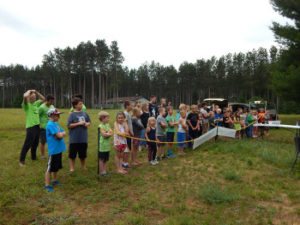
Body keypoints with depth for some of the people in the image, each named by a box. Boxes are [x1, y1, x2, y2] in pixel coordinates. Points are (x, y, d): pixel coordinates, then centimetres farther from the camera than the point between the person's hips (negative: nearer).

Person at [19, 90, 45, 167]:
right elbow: (25, 96, -26)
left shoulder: (36, 103, 15)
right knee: (27, 145, -4)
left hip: (37, 126, 7)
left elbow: (43, 99, 25)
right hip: (30, 127, -7)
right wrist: (29, 91, -6)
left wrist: (36, 92, 14)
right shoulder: (26, 105, -6)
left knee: (35, 144, 18)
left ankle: (33, 157, 34)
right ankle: (21, 161, 6)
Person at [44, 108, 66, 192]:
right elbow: (59, 135, -22)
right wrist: (61, 133, -2)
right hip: (53, 150, -9)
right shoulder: (50, 124, -17)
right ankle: (47, 185, 8)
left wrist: (61, 134, -13)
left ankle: (54, 181, 36)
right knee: (50, 168, 0)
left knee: (57, 167, 20)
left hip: (59, 149, 9)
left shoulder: (56, 123, 12)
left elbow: (64, 134, 7)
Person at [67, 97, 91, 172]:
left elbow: (89, 122, 14)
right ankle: (72, 168, 25)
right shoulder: (72, 114, -8)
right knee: (72, 154, 9)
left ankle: (83, 166, 34)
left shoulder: (84, 113, 5)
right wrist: (78, 123, -17)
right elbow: (69, 125, -13)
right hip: (74, 139, -4)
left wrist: (87, 124, -7)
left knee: (83, 154, 17)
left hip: (83, 138, 4)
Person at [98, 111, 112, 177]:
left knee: (105, 159, 14)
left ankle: (104, 171, 23)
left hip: (107, 145, 7)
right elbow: (104, 134, -20)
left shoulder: (107, 125, 10)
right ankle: (102, 172, 14)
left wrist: (107, 134, -15)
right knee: (101, 159, 5)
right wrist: (109, 134, -6)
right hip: (102, 145, -7)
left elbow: (111, 132, 2)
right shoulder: (101, 126, -12)